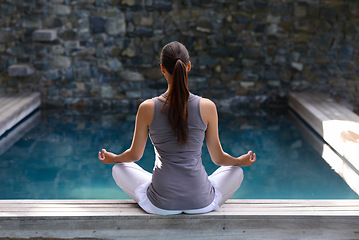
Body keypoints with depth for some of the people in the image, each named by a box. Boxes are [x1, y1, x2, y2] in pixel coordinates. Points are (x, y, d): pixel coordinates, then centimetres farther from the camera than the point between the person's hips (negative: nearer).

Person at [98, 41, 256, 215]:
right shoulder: (207, 107, -10)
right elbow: (218, 158, 2)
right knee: (236, 172, 29)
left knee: (119, 169, 26)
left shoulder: (147, 108, -10)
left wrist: (113, 158, 27)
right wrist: (241, 161, 25)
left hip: (161, 205, 0)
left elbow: (134, 155, 4)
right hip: (202, 203, 1)